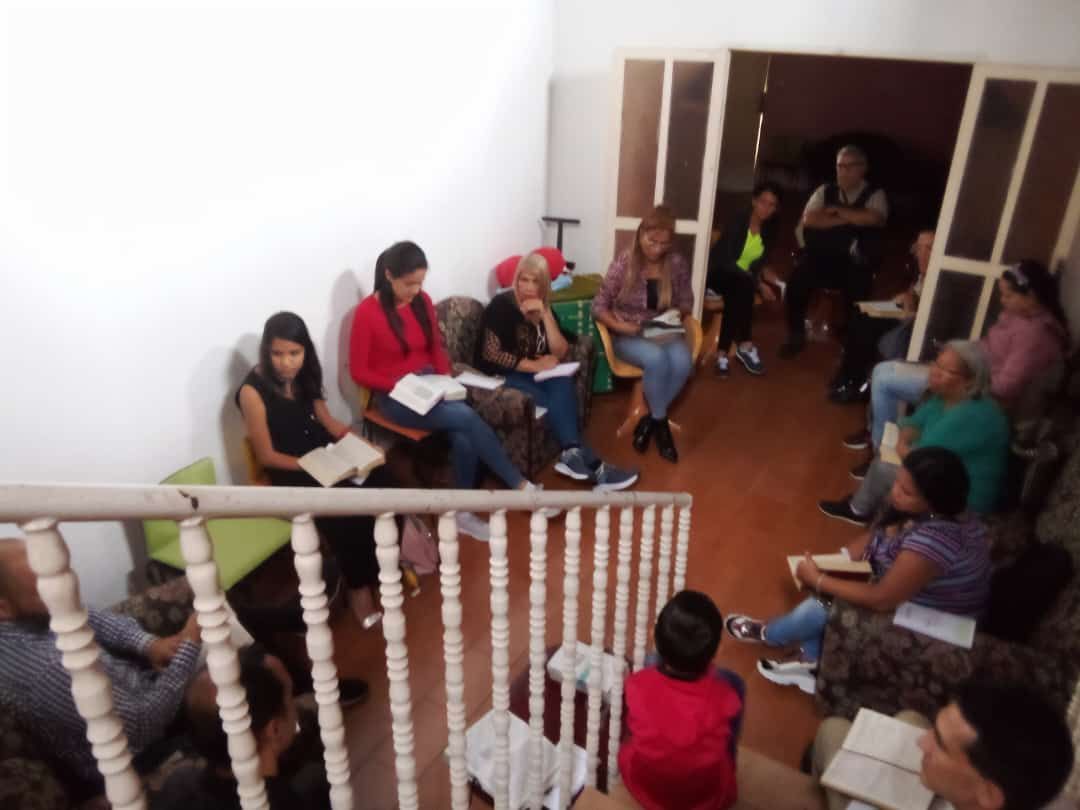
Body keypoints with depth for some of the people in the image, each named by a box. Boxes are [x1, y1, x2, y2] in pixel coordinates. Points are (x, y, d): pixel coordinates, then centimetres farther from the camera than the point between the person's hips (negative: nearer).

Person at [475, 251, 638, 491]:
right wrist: (535, 365, -20)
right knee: (555, 399, -28)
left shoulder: (545, 309, 9)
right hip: (501, 375, -5)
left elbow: (560, 353, -1)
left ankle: (572, 455, -34)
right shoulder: (501, 305, -10)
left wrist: (545, 316, -13)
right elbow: (491, 354, -18)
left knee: (563, 384, -28)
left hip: (533, 373, 6)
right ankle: (591, 465, -29)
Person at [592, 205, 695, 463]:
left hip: (663, 333, 3)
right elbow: (598, 307, -6)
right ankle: (660, 422, -11)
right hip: (627, 335, -3)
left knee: (682, 361, -31)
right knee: (657, 359, -35)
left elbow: (686, 302, 11)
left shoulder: (677, 263, -2)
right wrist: (621, 326, -22)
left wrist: (677, 314, -12)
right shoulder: (624, 262, -11)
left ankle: (650, 420, -9)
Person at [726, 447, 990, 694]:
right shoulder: (919, 512, -10)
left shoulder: (933, 540, -38)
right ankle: (810, 662, 20)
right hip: (908, 600, 8)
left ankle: (766, 634, 26)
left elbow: (881, 599, -31)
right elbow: (876, 537, 5)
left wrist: (817, 580, -21)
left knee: (819, 609, -4)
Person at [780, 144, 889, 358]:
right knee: (797, 282, -23)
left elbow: (872, 218, -18)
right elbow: (809, 220, -6)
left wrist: (837, 211, -9)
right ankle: (796, 336, -2)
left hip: (855, 265, -1)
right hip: (820, 258, 2)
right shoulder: (825, 191, 11)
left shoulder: (875, 195, 5)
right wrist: (848, 219, -11)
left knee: (857, 294, -26)